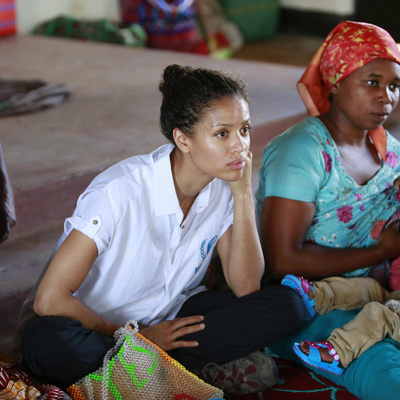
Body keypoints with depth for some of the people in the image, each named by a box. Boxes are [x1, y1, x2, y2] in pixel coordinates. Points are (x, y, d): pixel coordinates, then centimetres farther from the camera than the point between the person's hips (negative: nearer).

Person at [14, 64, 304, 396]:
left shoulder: (223, 187, -7)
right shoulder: (120, 191, -25)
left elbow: (246, 287, -12)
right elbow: (50, 299, -24)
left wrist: (243, 194, -19)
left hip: (168, 319, 5)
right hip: (94, 327, -4)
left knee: (285, 305, -15)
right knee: (49, 343, -39)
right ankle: (197, 368, -20)